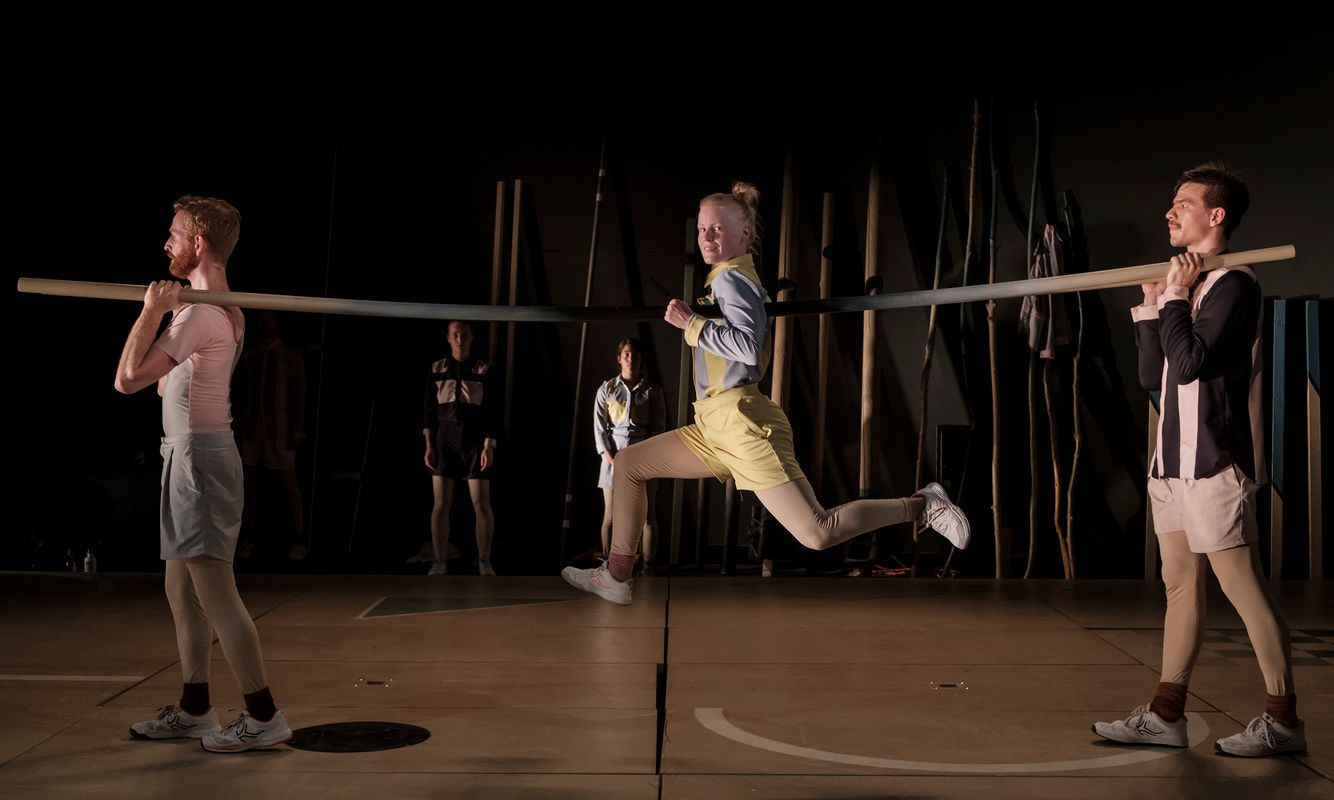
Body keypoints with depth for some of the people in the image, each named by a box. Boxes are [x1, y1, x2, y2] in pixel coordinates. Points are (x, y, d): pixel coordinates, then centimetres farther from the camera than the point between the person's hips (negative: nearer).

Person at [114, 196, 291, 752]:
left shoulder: (200, 314, -17)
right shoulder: (224, 309, 15)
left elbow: (128, 378, -22)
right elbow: (164, 382, 22)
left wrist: (151, 310, -13)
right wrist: (165, 310, 11)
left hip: (198, 455, -11)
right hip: (189, 454, 11)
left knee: (215, 590, -8)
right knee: (181, 590, 16)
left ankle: (264, 716, -2)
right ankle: (193, 710, 25)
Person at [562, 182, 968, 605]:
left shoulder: (731, 278, -9)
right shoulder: (730, 280, 19)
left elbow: (748, 347, -24)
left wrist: (690, 324, -17)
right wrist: (691, 323, 14)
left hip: (743, 423, -10)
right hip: (715, 428, 10)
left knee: (818, 534, -11)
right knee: (629, 463, 11)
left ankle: (920, 504, 2)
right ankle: (616, 577, 13)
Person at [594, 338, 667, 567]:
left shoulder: (653, 391, 5)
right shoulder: (606, 390, 6)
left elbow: (659, 428, 3)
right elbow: (599, 429, 2)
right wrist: (612, 460, -9)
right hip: (614, 457, 0)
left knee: (647, 516, -3)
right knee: (610, 517, 0)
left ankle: (648, 565, 2)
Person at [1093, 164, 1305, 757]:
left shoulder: (1233, 284, -10)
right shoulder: (1189, 286, 17)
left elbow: (1189, 363, -22)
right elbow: (1153, 376, 15)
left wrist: (1176, 295, -11)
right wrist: (1152, 306, 8)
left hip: (1214, 463, -9)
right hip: (1175, 462, 9)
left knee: (1242, 587, -4)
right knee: (1180, 585, 10)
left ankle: (1283, 720, 6)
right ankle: (1166, 715, 15)